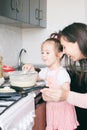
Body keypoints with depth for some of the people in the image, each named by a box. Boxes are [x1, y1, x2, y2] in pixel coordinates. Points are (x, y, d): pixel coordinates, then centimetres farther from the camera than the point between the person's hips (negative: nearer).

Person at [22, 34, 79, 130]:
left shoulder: (62, 73, -19)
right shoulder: (45, 71, 4)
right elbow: (36, 78, 23)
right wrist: (31, 69, 5)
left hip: (62, 107, -6)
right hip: (50, 106, 7)